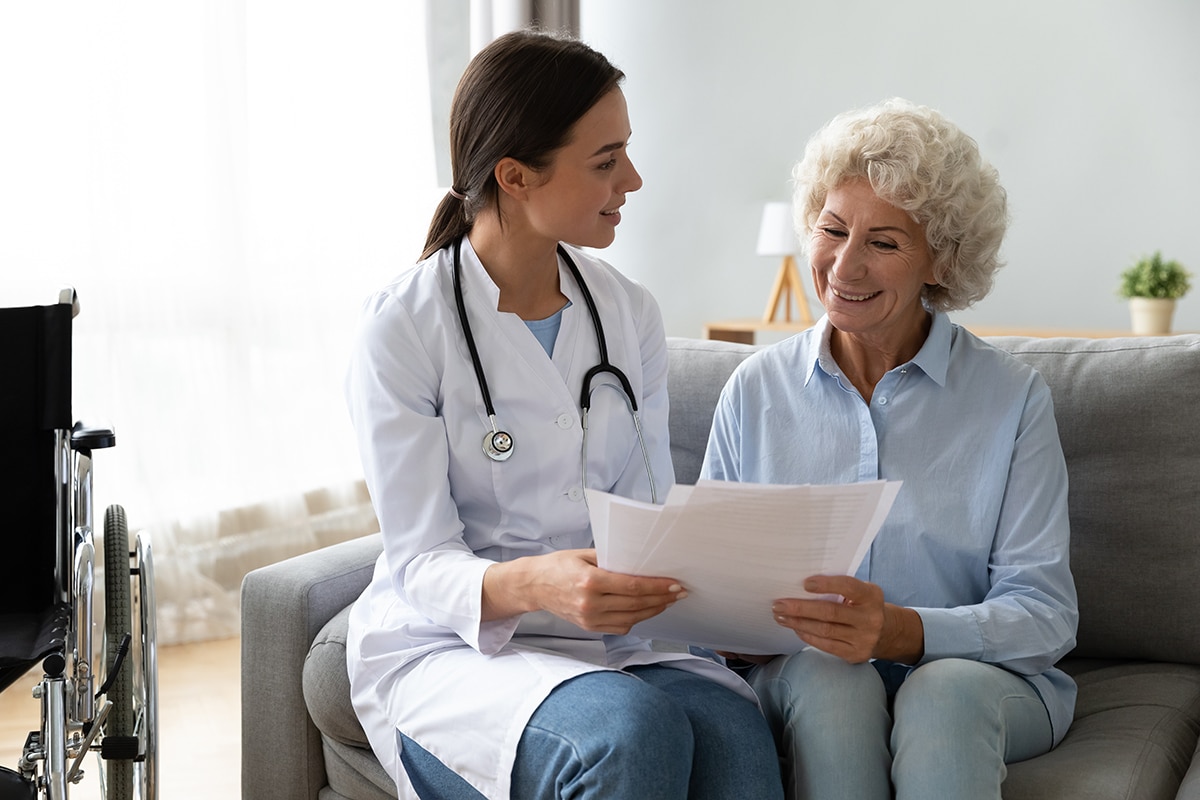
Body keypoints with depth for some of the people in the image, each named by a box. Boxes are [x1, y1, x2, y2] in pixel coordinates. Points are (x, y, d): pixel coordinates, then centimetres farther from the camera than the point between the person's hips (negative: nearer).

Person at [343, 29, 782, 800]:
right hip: (444, 648, -4)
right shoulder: (401, 328, -9)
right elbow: (423, 565, -13)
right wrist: (527, 585, -35)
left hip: (604, 639, 4)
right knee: (631, 729, -34)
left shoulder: (630, 314, 7)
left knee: (736, 732, -29)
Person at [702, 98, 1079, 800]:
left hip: (979, 674, -1)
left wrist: (906, 631, -27)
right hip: (805, 683, 2)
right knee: (826, 676, -33)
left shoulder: (1013, 398, 0)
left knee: (944, 691, -35)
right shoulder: (756, 390, 7)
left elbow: (1045, 613, -8)